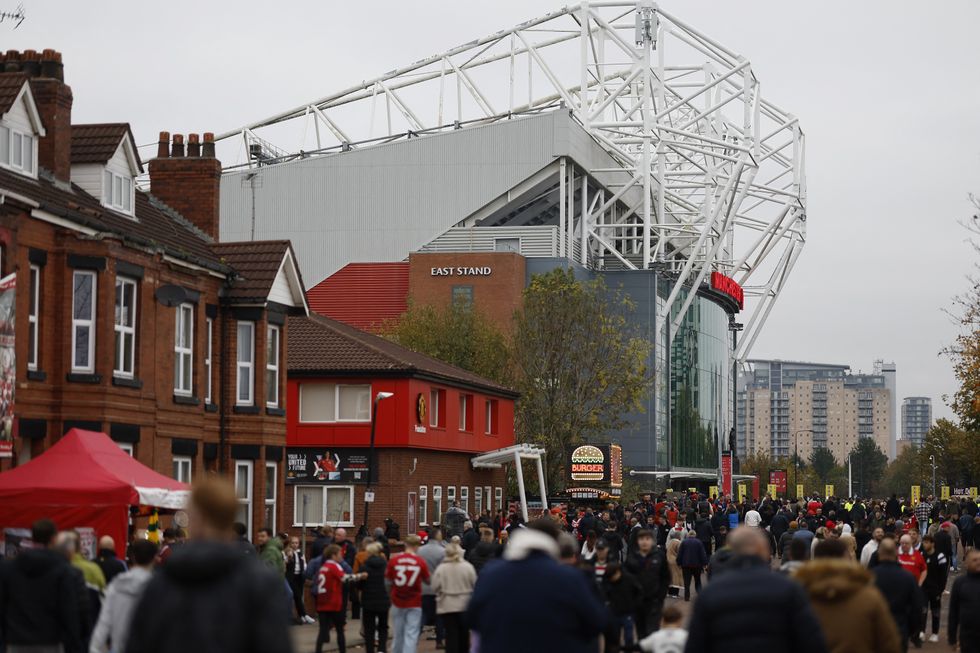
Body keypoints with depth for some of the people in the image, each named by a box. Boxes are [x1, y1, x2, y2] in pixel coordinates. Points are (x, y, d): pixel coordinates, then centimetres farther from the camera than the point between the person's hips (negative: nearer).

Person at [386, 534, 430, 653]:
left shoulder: (394, 560, -6)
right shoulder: (421, 562, -10)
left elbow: (388, 579, 4)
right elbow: (427, 580, 2)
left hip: (397, 602, 3)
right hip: (414, 603, -2)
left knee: (398, 633, 17)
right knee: (411, 634, -2)